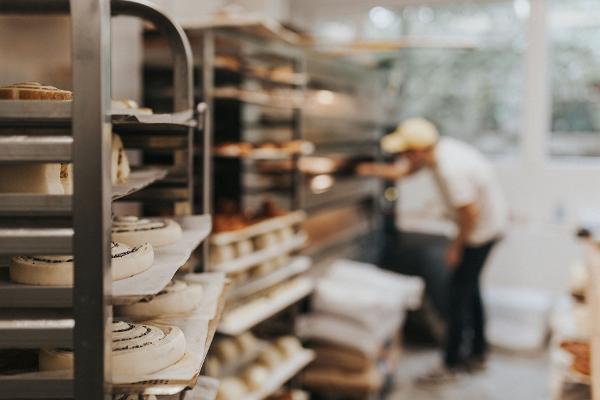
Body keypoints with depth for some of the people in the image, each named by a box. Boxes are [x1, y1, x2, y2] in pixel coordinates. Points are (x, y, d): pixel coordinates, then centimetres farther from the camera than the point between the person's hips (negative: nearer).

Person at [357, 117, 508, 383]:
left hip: (483, 229, -10)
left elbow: (470, 213, -28)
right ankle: (477, 354, 33)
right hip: (488, 223, 10)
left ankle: (452, 364, 8)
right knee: (469, 288, 19)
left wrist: (456, 246, -15)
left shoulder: (450, 170, -34)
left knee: (459, 292, -3)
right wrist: (369, 169, -7)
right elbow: (401, 171, 6)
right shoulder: (438, 149, -5)